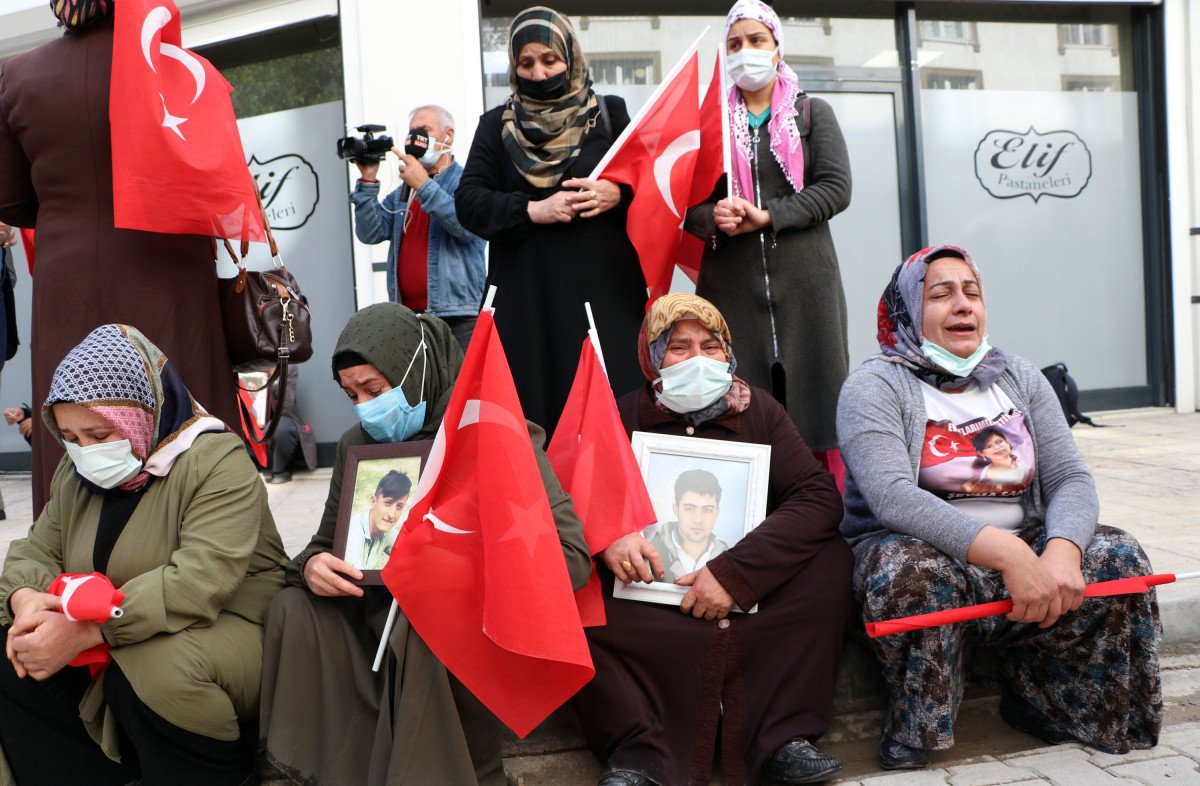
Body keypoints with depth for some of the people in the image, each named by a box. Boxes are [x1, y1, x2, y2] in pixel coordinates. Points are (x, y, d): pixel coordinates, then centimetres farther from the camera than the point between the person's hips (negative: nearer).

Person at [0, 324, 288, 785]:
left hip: (225, 626, -7)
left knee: (158, 671, -36)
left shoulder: (219, 462, -19)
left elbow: (200, 582, -30)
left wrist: (85, 631, -37)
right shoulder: (75, 473, 6)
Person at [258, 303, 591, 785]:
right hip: (381, 616, 5)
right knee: (295, 610, -19)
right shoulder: (356, 445, 6)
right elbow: (326, 544, 13)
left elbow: (570, 557, -17)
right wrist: (313, 566, -13)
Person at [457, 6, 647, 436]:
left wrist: (618, 194, -13)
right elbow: (469, 203, 3)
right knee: (535, 410, -3)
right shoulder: (496, 126, 12)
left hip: (605, 291, 0)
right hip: (528, 301, 0)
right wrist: (532, 211, -12)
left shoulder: (610, 113, 10)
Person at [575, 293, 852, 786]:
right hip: (647, 609, -1)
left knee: (828, 557, -23)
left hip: (749, 600, 1)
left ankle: (782, 739, -23)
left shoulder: (758, 410, 4)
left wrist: (735, 572, -22)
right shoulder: (622, 417, 4)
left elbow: (820, 496, -9)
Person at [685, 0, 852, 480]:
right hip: (731, 282, 1)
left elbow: (836, 187, -2)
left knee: (811, 396, -4)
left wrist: (766, 217, -13)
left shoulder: (813, 114, 12)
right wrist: (713, 218, -14)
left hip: (804, 279, -1)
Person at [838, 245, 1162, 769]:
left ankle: (1033, 697, 3)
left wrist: (1062, 548, -24)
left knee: (1118, 559, -18)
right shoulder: (874, 387, -6)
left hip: (1023, 550, 5)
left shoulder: (1020, 378, 12)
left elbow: (1071, 479, 1)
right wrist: (1006, 553, -34)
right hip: (922, 551, -5)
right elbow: (891, 495, -23)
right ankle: (912, 741, -14)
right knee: (918, 574, -38)